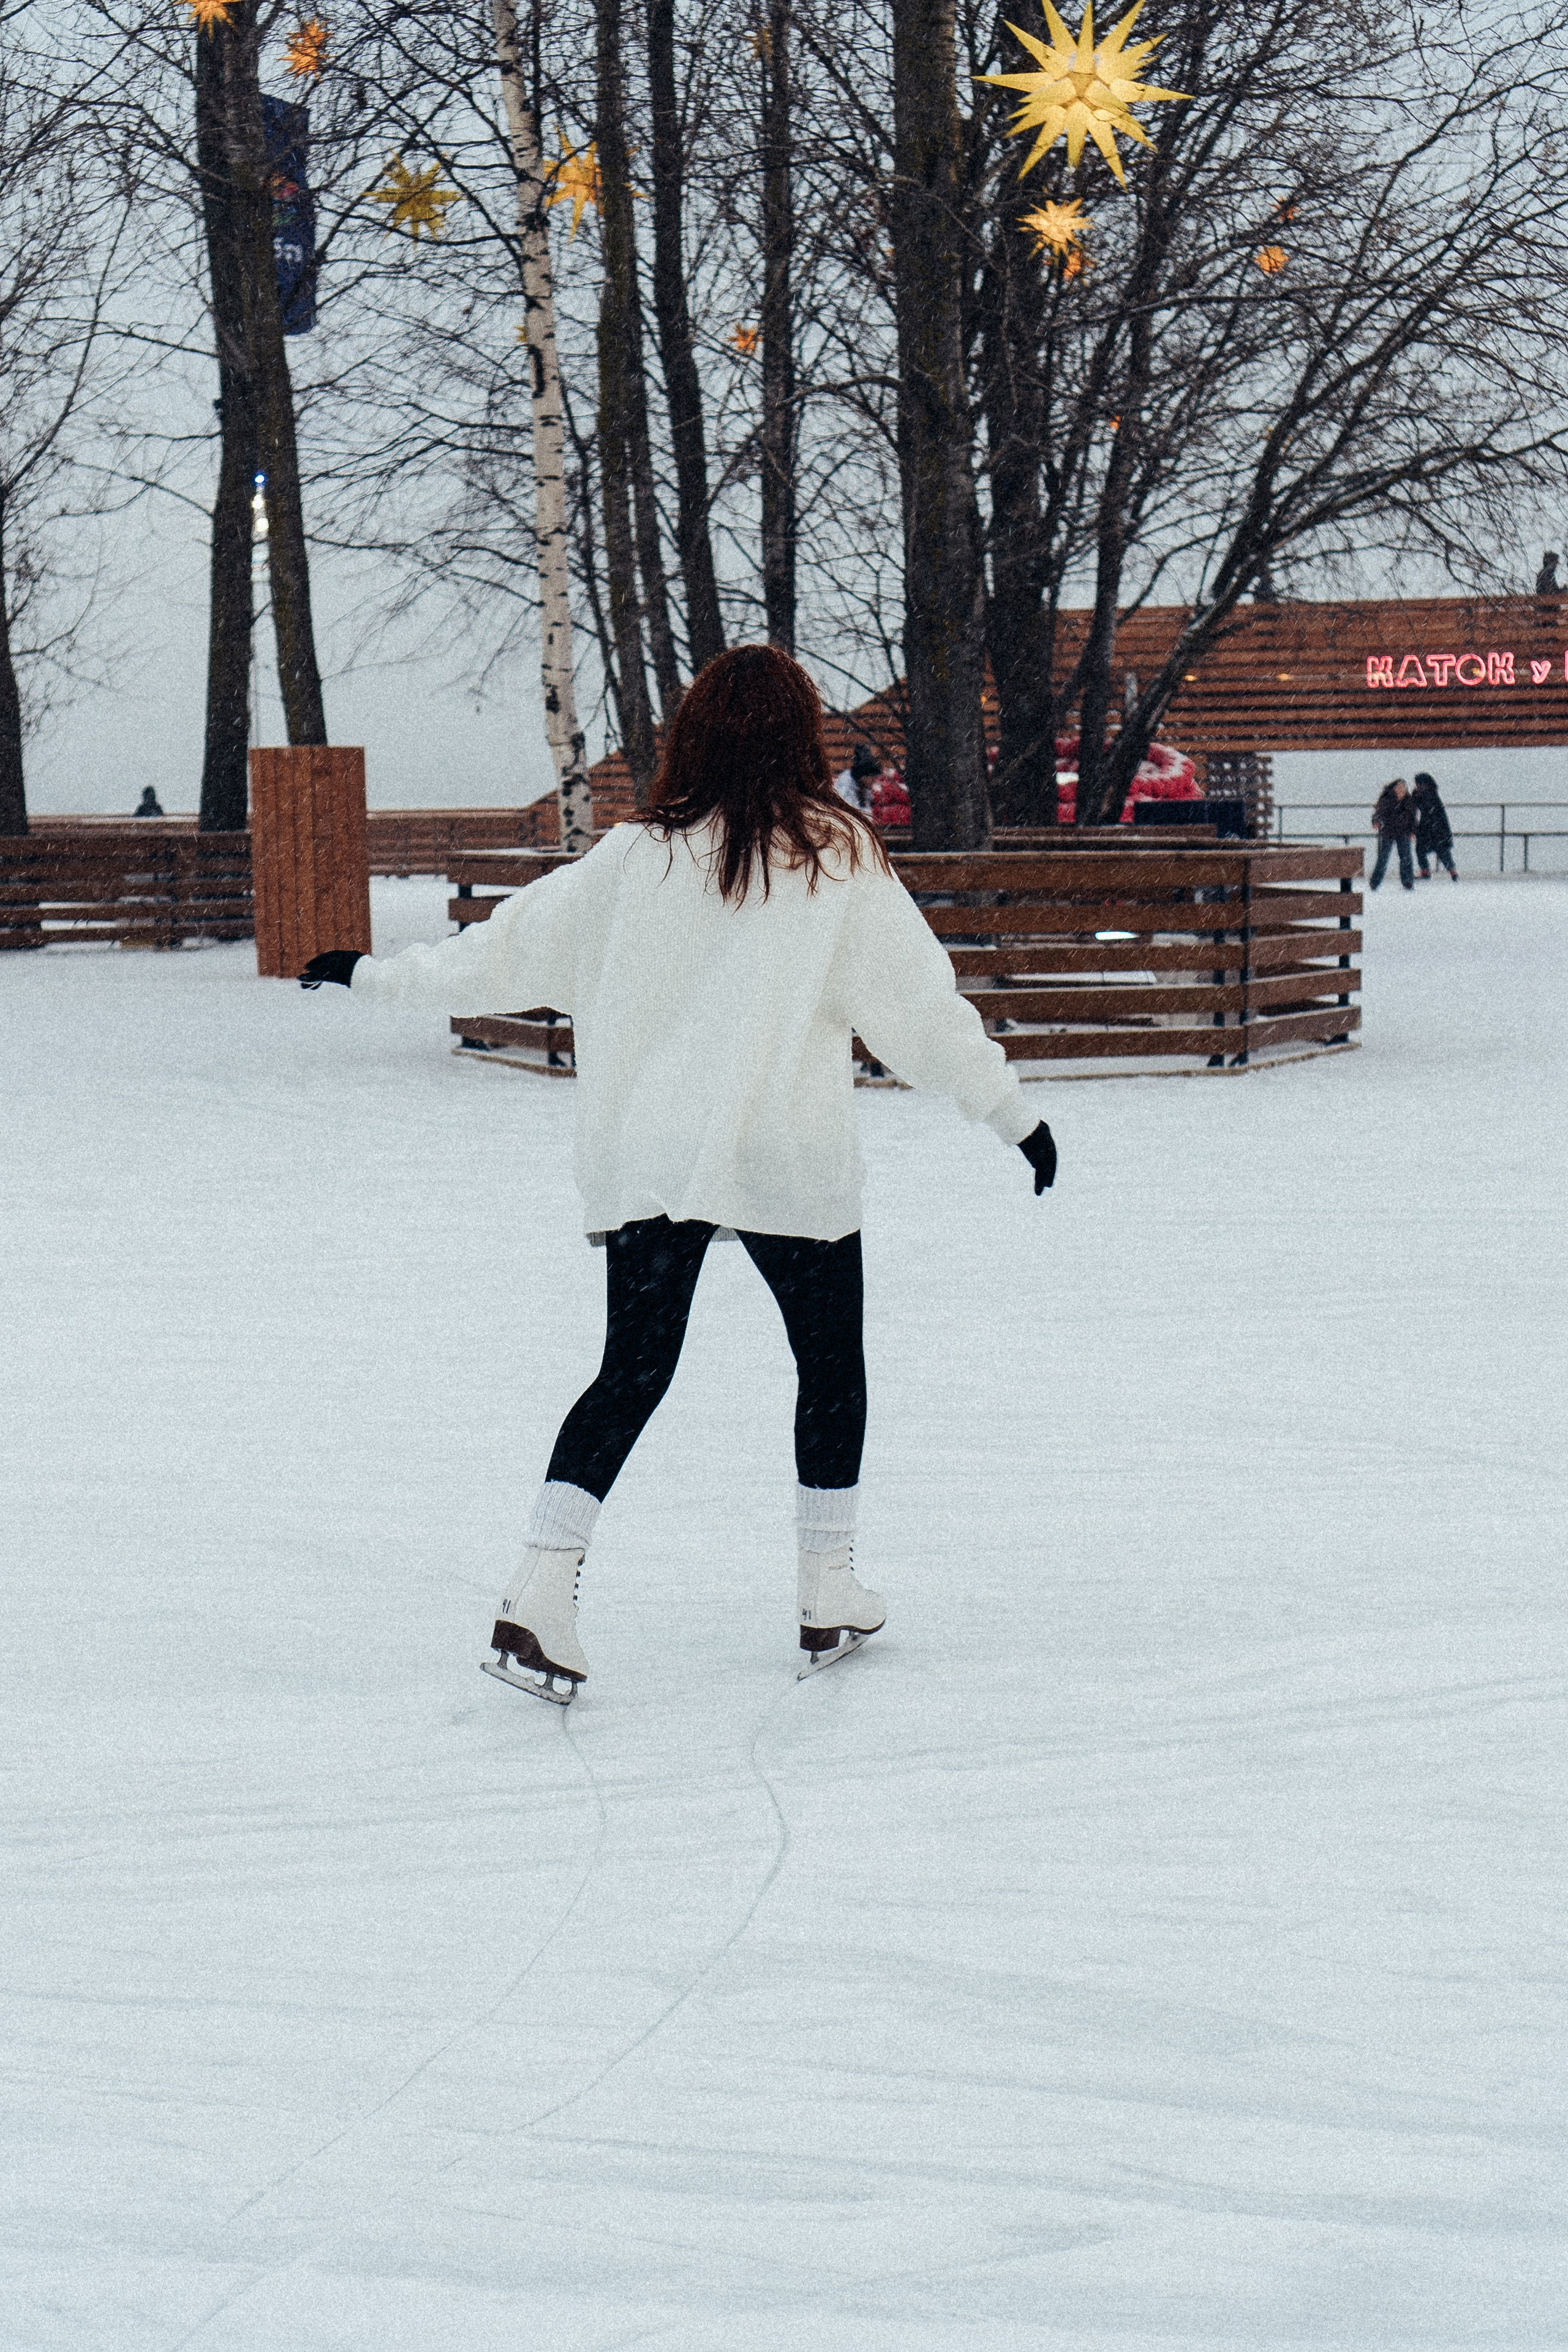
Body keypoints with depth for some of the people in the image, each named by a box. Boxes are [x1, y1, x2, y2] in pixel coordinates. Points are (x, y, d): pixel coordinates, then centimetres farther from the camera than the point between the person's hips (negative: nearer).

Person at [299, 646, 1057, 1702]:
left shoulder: (641, 855, 1)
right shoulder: (840, 856, -4)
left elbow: (511, 946, 6)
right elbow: (924, 1001, -2)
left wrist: (376, 975, 18)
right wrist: (1016, 1112, 7)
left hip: (646, 1160, 2)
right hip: (790, 1163, -2)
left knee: (632, 1373, 8)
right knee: (832, 1365, 17)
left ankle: (541, 1593, -5)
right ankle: (829, 1594, 23)